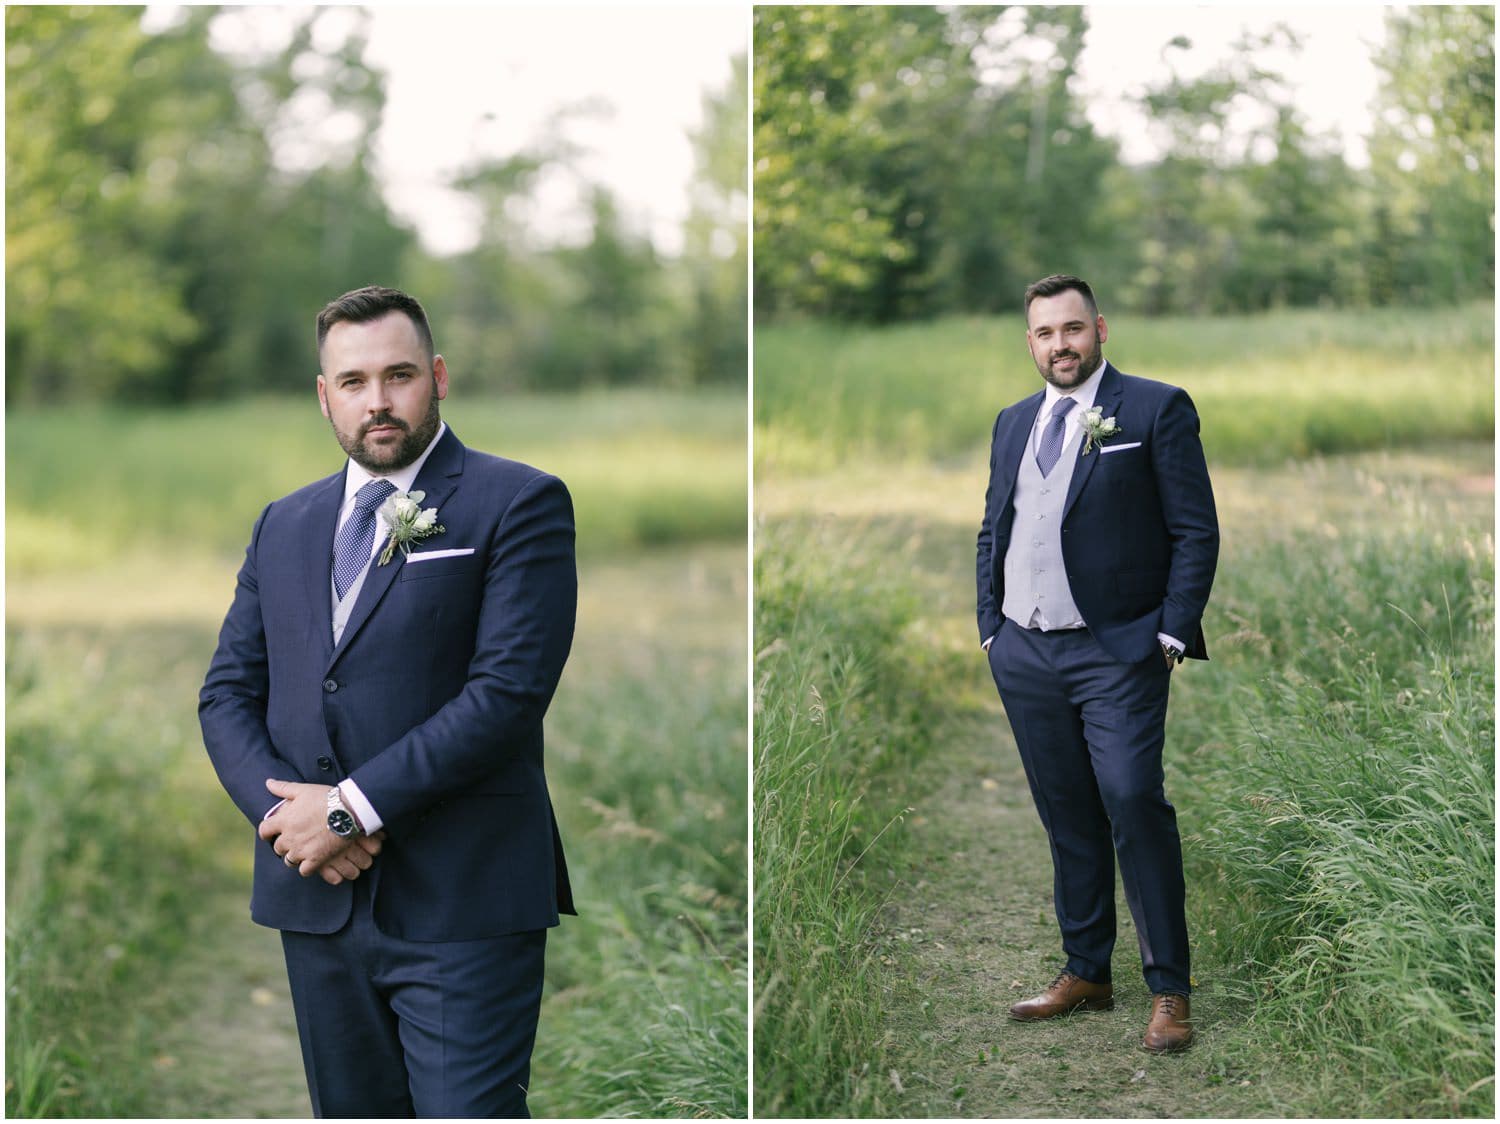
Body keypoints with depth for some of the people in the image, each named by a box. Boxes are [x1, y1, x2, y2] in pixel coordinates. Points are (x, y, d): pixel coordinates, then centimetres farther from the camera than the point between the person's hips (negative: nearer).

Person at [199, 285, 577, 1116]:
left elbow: (510, 688, -14)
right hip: (316, 900, 6)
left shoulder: (518, 504, -3)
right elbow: (227, 692, 13)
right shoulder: (284, 525, 16)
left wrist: (354, 807, -15)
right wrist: (280, 812, -7)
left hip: (462, 903, -6)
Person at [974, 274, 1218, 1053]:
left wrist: (1172, 634, -11)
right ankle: (1085, 973, 20)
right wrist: (991, 627, 10)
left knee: (1134, 806, -12)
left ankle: (1168, 991, -4)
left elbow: (1196, 531, -4)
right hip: (1024, 654, 5)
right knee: (1066, 817, 10)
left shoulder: (1156, 409, -1)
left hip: (1117, 653, -5)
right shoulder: (1012, 423, 16)